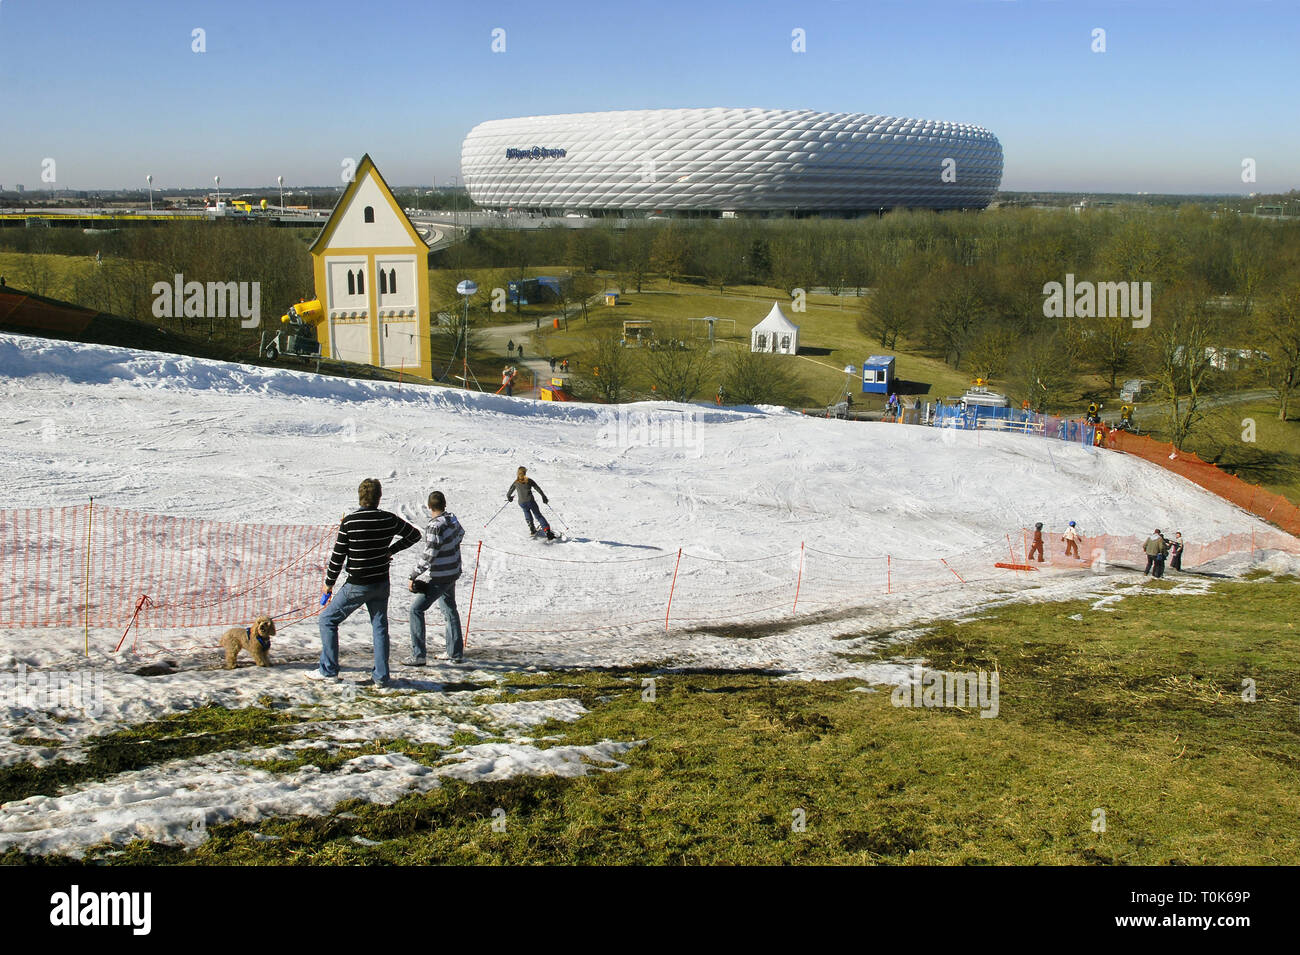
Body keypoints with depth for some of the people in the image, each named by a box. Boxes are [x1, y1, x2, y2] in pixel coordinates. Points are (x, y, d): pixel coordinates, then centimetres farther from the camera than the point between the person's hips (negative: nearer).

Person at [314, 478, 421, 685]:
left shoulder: (349, 522, -14)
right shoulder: (389, 519, -3)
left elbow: (338, 556, -10)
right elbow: (415, 534, 12)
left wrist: (329, 583, 3)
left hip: (357, 586, -4)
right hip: (381, 583, 4)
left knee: (328, 620, 9)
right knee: (380, 626, 13)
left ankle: (329, 670, 10)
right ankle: (381, 676, 11)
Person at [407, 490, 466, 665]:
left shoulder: (435, 526, -23)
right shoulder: (452, 519, 1)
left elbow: (428, 555, -24)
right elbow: (460, 533, 24)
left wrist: (414, 576, -18)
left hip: (440, 578, -9)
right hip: (453, 573, 9)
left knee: (416, 609, -6)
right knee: (450, 610, 21)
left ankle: (418, 655, -9)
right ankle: (455, 653, 29)